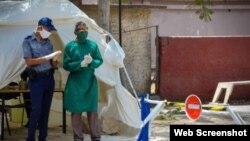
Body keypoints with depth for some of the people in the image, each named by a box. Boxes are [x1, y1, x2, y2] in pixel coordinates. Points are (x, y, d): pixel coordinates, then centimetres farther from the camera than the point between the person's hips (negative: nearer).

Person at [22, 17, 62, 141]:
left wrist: (55, 63, -11)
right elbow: (29, 62, -15)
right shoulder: (28, 41, -6)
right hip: (36, 80, -5)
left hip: (49, 79, 5)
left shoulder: (48, 42, 9)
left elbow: (50, 62, 13)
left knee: (45, 109, 8)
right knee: (36, 109, -9)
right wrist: (48, 57, -20)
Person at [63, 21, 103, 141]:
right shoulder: (70, 46, -3)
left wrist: (92, 62, -18)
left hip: (90, 82, 2)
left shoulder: (93, 45, 3)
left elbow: (100, 61, 3)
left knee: (92, 110, 6)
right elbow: (66, 65, -7)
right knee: (76, 111, 3)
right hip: (75, 83, -1)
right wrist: (81, 64, -19)